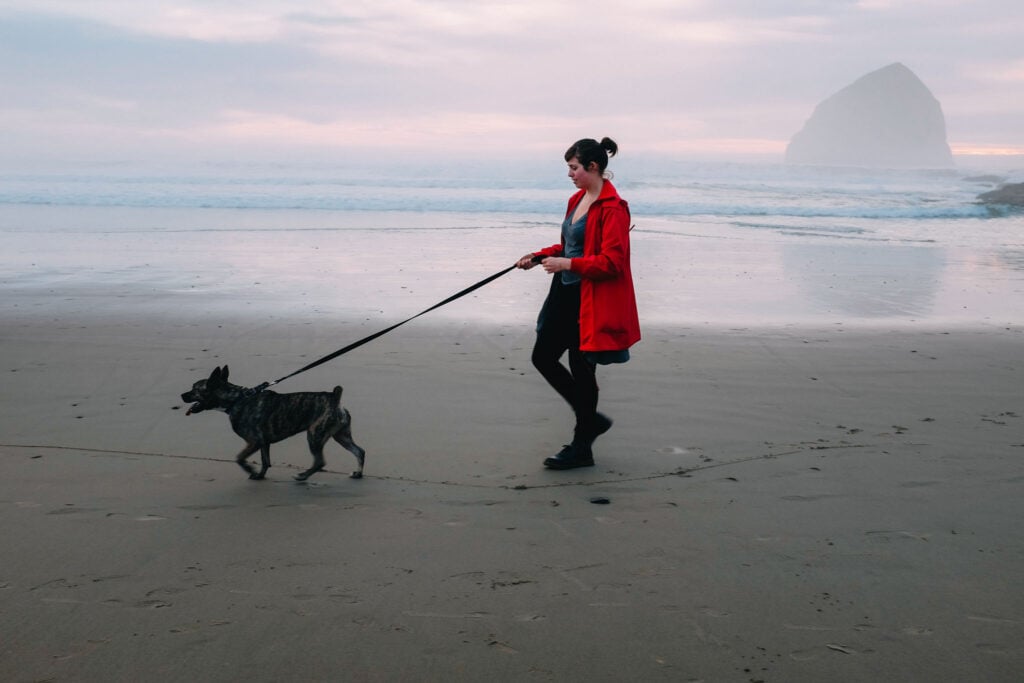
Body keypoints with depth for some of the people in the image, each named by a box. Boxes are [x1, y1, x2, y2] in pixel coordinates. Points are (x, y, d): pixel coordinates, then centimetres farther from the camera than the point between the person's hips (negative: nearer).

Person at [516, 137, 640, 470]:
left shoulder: (612, 208, -16)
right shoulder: (577, 200, 12)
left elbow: (612, 262, -21)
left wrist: (569, 264, -22)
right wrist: (538, 256, 9)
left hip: (591, 301, -10)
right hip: (565, 294, 10)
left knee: (581, 368, -1)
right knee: (543, 357, 11)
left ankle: (581, 448, 13)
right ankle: (590, 419, 27)